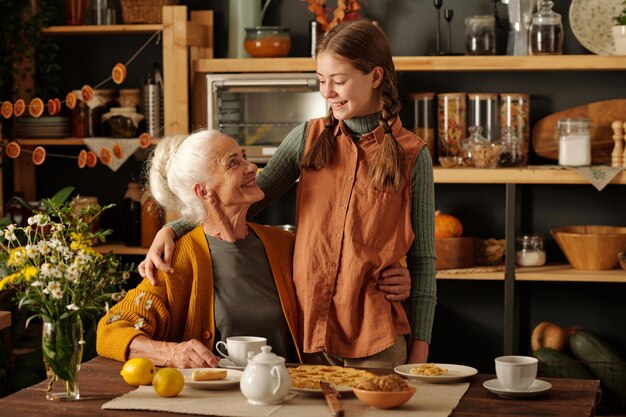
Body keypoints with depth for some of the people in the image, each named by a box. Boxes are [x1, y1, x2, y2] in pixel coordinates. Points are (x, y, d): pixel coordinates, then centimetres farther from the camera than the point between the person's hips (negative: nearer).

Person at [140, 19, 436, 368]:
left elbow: (422, 259, 0)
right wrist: (171, 231, -5)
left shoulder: (412, 156, -2)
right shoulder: (308, 138, 4)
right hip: (310, 325, 2)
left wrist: (420, 349, -2)